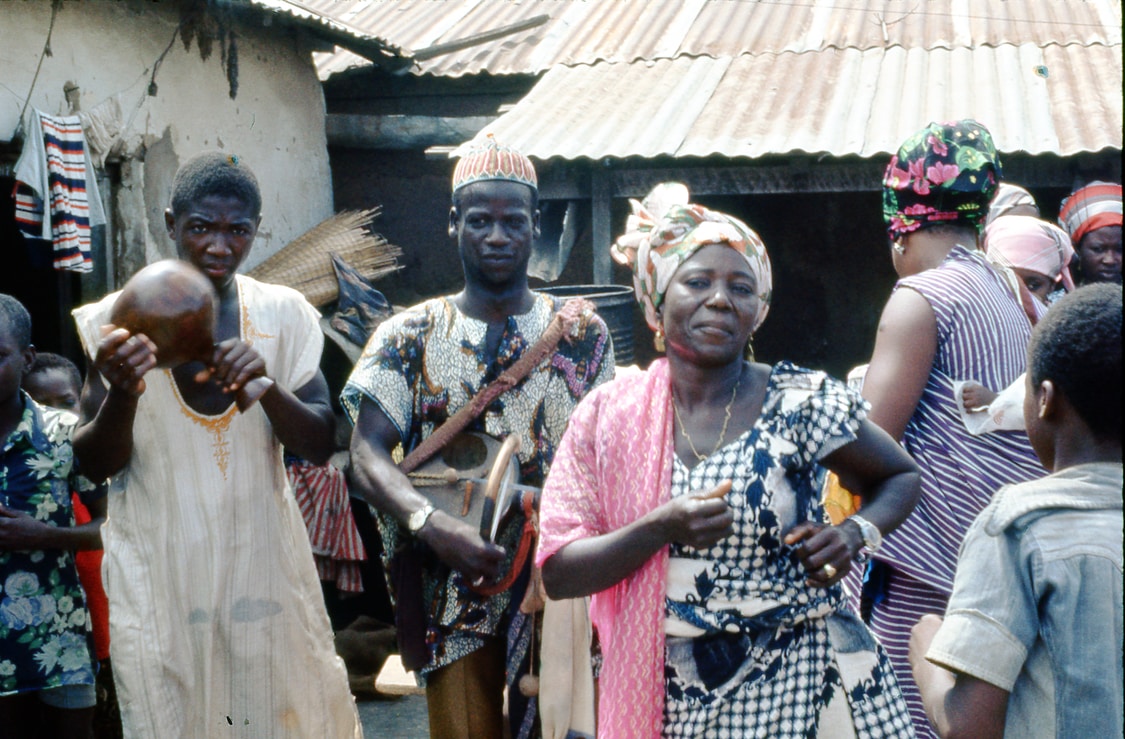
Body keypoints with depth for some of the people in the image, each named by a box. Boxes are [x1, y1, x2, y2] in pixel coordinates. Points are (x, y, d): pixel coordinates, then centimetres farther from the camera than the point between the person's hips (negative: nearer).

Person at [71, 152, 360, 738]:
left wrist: (267, 387, -22)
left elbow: (321, 444, -2)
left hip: (261, 556, 2)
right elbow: (96, 464, -4)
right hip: (158, 568, -1)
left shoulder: (282, 313, 0)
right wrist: (122, 393, -25)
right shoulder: (120, 320, -4)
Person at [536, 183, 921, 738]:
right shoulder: (607, 416, -4)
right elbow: (557, 575, -6)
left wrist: (856, 533, -11)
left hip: (801, 683, -1)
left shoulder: (802, 404, -7)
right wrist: (662, 528, -21)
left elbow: (901, 477, 9)